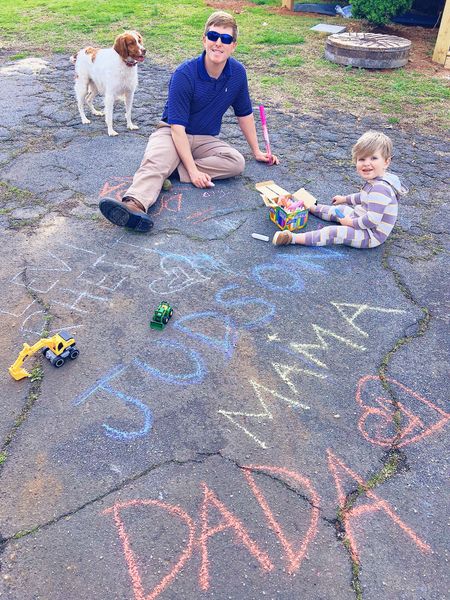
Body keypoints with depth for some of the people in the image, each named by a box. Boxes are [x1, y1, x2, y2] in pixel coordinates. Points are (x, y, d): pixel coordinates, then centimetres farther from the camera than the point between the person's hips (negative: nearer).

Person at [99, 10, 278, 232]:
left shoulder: (238, 73, -3)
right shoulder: (185, 74, -18)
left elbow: (244, 113, 12)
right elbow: (177, 126, -22)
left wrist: (256, 151, 16)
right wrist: (193, 170, -29)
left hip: (205, 139, 4)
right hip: (172, 133, -4)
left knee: (236, 162, -26)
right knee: (154, 162, -36)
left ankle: (172, 171, -30)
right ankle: (134, 204, -63)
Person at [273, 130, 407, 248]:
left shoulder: (380, 188, -31)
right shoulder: (375, 181, 3)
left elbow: (372, 220, -35)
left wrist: (350, 222, -21)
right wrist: (345, 199, 30)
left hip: (371, 235, -10)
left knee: (332, 233, -21)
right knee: (338, 210, 20)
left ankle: (293, 238, -23)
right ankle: (309, 207, 39)